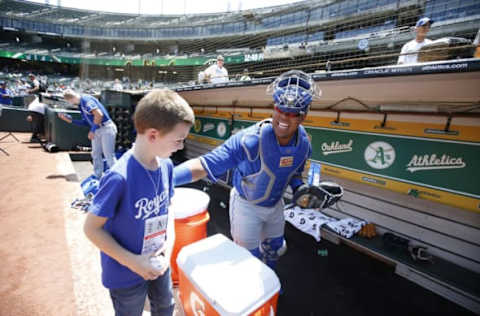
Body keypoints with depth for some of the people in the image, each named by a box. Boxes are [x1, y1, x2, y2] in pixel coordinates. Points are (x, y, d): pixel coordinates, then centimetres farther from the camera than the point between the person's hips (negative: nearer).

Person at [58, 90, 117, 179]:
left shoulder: (86, 99, -12)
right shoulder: (81, 105, 17)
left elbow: (99, 114, -24)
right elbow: (86, 122, 21)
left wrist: (92, 130, -17)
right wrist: (70, 120, 16)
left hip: (106, 128, -10)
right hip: (97, 130, 10)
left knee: (109, 155, -10)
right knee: (96, 155, 14)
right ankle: (97, 178, 24)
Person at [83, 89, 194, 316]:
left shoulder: (166, 166, -13)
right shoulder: (120, 178, -32)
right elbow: (91, 228, -21)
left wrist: (170, 240, -12)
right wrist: (132, 262, -20)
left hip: (158, 263, 6)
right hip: (126, 273, -5)